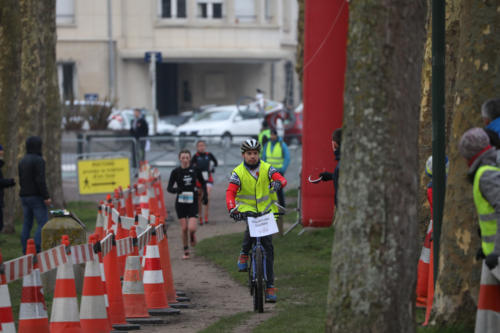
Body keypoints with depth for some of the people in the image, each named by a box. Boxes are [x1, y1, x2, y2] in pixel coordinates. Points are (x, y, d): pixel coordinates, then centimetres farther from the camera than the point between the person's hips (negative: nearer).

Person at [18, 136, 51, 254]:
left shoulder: (22, 161, 15)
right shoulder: (38, 160, -12)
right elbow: (40, 180, -18)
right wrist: (46, 197, -18)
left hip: (24, 196, 8)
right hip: (36, 196, -8)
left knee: (27, 224, 9)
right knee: (43, 223, -7)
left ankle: (26, 252, 6)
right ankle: (36, 250, -18)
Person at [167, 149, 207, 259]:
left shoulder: (195, 170, 0)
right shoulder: (176, 172, -3)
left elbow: (203, 183, 16)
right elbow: (169, 187, -4)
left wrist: (205, 195, 7)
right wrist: (176, 190, -25)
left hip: (192, 202, 0)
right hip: (180, 203, 0)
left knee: (191, 228, -13)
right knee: (184, 228, -2)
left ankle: (192, 236, 25)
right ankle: (186, 251, 15)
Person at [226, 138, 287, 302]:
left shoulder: (266, 169, -2)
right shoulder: (238, 172, -6)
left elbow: (281, 179, -18)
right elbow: (230, 192, -18)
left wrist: (278, 182, -43)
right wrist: (232, 208, -37)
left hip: (266, 210, 2)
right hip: (247, 209, -2)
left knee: (268, 244, -3)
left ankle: (269, 285, 2)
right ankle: (244, 254, -7)